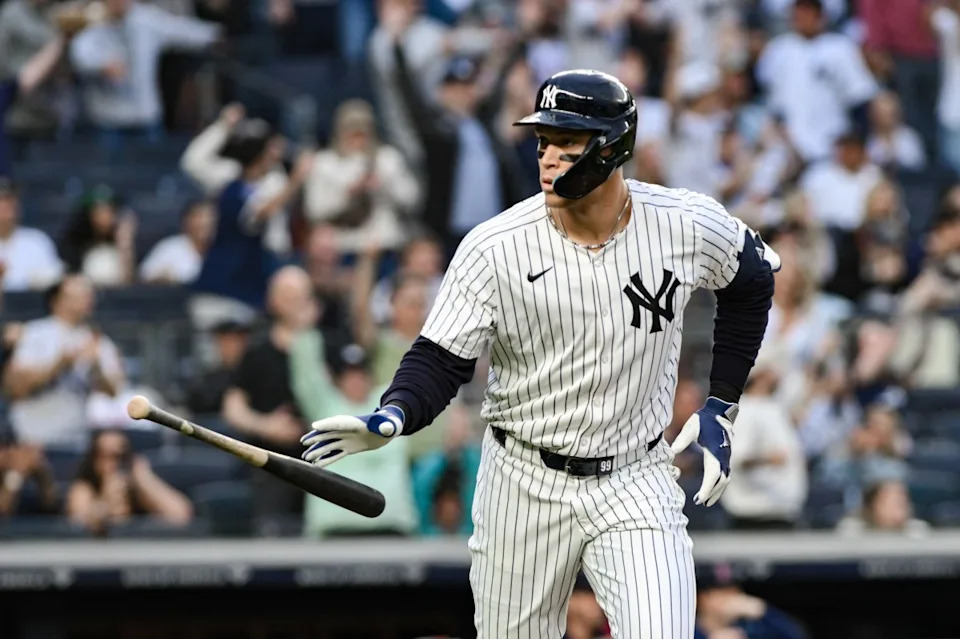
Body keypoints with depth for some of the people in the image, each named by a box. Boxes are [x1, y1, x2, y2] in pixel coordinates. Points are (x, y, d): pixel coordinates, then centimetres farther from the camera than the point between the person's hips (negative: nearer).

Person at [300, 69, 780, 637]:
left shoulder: (689, 227, -10)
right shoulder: (494, 249, -14)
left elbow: (752, 282, 10)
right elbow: (441, 358, -10)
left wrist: (721, 408, 7)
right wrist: (394, 416, -31)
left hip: (637, 480, 0)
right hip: (525, 483, 0)